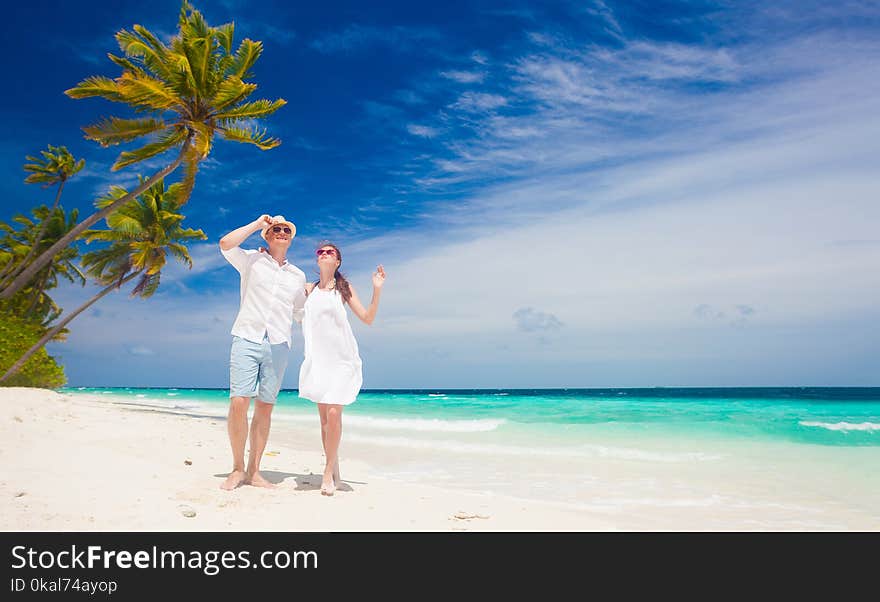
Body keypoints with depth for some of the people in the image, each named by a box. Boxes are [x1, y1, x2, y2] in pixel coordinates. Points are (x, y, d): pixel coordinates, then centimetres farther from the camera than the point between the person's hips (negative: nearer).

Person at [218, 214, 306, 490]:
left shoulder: (298, 276, 20)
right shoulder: (251, 260, 10)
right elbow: (226, 244, -9)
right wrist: (257, 223, -1)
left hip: (279, 345, 3)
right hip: (246, 340, -3)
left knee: (265, 407, 2)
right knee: (238, 403, -12)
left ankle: (253, 470, 10)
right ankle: (237, 469, 1)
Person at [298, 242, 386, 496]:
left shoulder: (344, 288, 6)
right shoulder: (308, 289, 12)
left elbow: (368, 318, 2)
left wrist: (377, 289, -9)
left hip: (341, 359, -3)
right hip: (317, 359, 3)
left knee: (334, 413, -13)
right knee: (324, 417, 4)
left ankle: (329, 472, -4)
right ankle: (333, 470, 14)